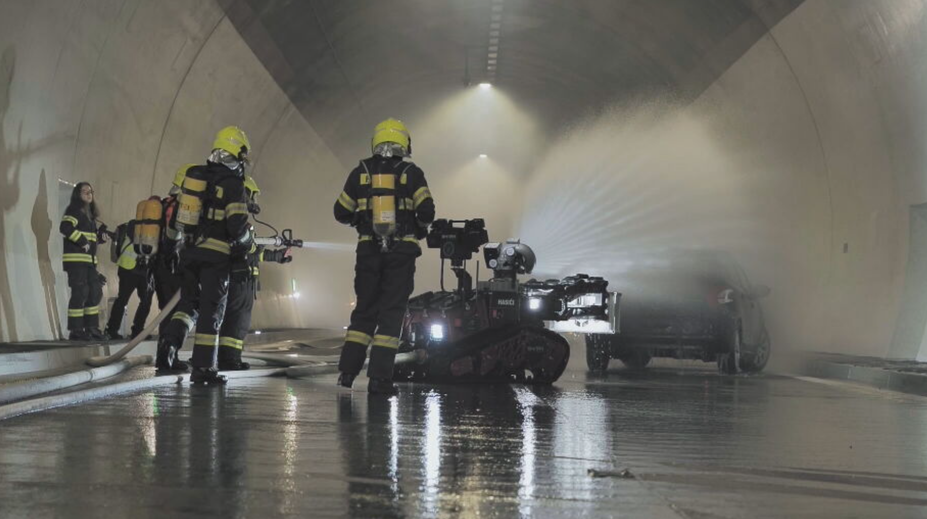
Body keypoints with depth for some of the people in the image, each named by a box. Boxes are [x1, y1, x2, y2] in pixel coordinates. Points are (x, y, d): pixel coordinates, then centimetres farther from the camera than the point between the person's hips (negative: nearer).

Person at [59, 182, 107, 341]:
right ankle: (75, 331, -9)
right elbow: (65, 227, -21)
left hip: (89, 260, 9)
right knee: (80, 293, -11)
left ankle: (92, 328, 15)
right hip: (75, 259, -9)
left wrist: (100, 233, 8)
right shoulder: (74, 211, -5)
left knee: (95, 292, 9)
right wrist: (82, 241, -19)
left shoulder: (89, 215, 22)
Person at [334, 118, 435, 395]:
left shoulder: (361, 173, 5)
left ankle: (347, 370, 10)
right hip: (402, 252, -2)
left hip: (369, 250, 2)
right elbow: (427, 211, -10)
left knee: (364, 310, 13)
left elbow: (341, 212, 7)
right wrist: (420, 227, 11)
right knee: (391, 312, 1)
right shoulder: (411, 173, -1)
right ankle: (379, 377, -4)